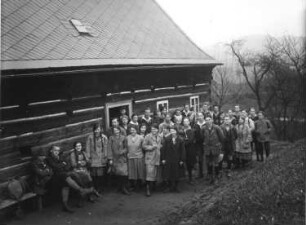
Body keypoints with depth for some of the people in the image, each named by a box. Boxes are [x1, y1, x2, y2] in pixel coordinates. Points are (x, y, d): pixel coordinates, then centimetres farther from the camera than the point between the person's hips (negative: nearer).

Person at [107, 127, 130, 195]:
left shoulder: (123, 137, 3)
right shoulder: (111, 138, 2)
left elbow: (126, 147, 7)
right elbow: (109, 149, 0)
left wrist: (123, 151, -12)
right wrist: (110, 159, -5)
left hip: (122, 158, 0)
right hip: (115, 158, 0)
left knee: (124, 173, -9)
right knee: (118, 173, 3)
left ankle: (124, 188, -1)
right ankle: (121, 187, 19)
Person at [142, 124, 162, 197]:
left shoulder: (159, 137, 14)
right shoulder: (148, 137, -5)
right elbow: (143, 146, -7)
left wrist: (159, 146, 6)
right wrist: (152, 147, -13)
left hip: (157, 158, 6)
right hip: (149, 158, -6)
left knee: (155, 174, 7)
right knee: (150, 173, -12)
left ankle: (151, 188, 17)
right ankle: (148, 190, -6)